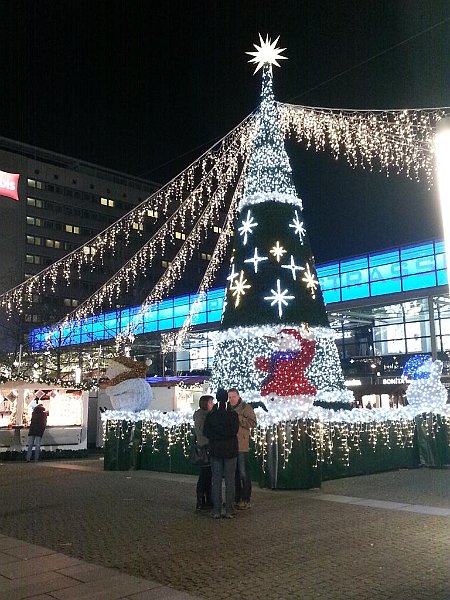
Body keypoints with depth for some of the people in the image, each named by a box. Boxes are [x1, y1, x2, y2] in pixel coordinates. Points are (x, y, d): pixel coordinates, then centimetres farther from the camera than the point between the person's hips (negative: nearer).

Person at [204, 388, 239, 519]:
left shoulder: (210, 415, -1)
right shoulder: (233, 414, -6)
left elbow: (206, 432, -3)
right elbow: (234, 430, -11)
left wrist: (216, 434, 6)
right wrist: (225, 433, 3)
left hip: (215, 450, 2)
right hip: (230, 450, -1)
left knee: (216, 480, 7)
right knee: (230, 480, 3)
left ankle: (216, 510, 7)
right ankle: (229, 510, 4)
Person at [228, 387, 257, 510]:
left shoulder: (245, 408, -3)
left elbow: (252, 422, -14)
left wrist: (238, 418, -18)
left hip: (241, 446, -6)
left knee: (243, 473, -4)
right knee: (234, 473, 14)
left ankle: (246, 500, 2)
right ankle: (237, 498, 24)